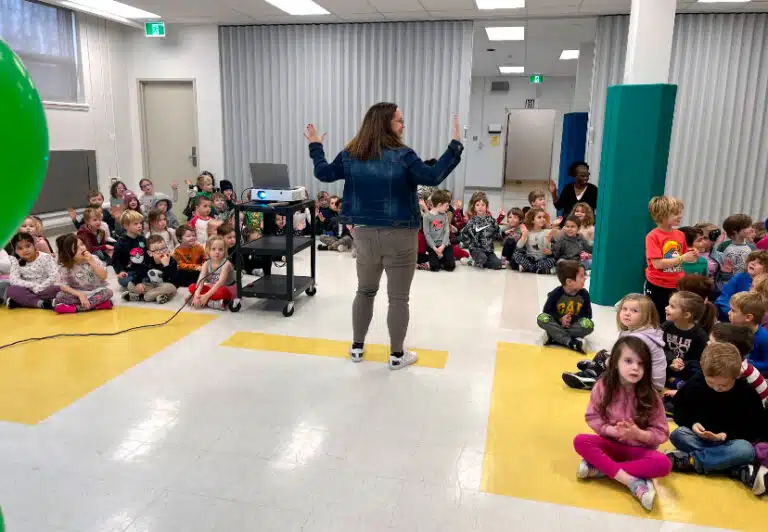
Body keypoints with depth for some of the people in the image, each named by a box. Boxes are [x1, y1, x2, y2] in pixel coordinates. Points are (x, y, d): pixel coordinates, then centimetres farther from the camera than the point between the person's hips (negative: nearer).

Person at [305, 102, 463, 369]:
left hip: (365, 234, 5)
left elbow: (323, 173, 12)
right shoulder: (402, 156, -14)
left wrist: (315, 146, 27)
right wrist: (455, 146, -13)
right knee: (398, 298, 7)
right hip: (399, 236, -5)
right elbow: (433, 177, -20)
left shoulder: (350, 155, 1)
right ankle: (397, 355, 17)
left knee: (365, 291, 21)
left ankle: (357, 347, 30)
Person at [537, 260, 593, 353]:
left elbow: (588, 314, -5)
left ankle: (556, 336, -27)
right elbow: (547, 311, -9)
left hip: (574, 324, 1)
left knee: (588, 325, -30)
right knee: (542, 318, -30)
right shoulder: (556, 293, -16)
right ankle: (570, 341, -34)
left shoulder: (584, 294, -11)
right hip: (558, 322, -1)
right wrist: (560, 318, -25)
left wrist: (572, 319, -21)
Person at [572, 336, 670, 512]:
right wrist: (612, 431, -22)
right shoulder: (603, 386, -12)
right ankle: (634, 482, -33)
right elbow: (592, 417, -5)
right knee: (580, 441, -27)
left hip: (639, 449, 0)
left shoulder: (651, 396, -13)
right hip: (611, 443, 1)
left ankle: (599, 468, -25)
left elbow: (661, 433, -8)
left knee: (663, 464, -31)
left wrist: (637, 434, -26)